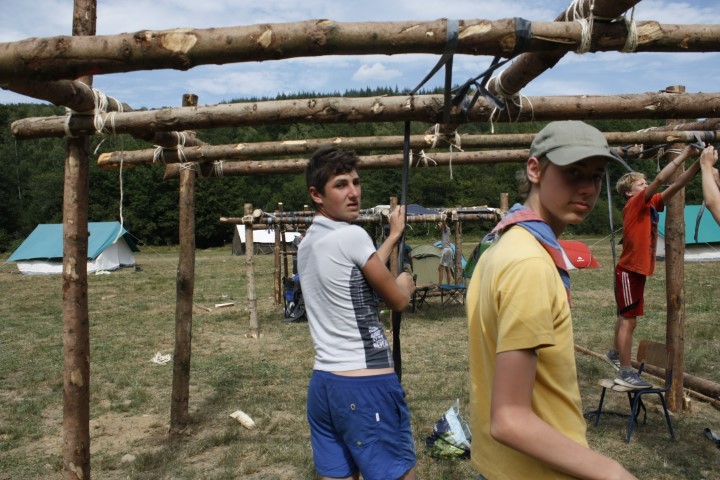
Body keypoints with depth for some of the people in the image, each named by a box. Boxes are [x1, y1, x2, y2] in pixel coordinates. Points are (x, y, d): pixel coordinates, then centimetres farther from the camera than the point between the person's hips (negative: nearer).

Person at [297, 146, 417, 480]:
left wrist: (394, 236, 30)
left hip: (323, 383, 9)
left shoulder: (307, 243, 11)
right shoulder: (351, 235, -14)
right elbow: (398, 300, -5)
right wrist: (405, 284, 17)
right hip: (367, 386, -8)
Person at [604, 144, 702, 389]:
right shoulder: (635, 204, -13)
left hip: (638, 269, 9)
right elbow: (660, 180, -23)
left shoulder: (652, 204, 8)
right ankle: (626, 373, -2)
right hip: (629, 270, -9)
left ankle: (614, 354, 38)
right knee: (629, 320, -6)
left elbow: (676, 185, 4)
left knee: (626, 316, 21)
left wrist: (698, 163, -8)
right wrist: (684, 154, -19)